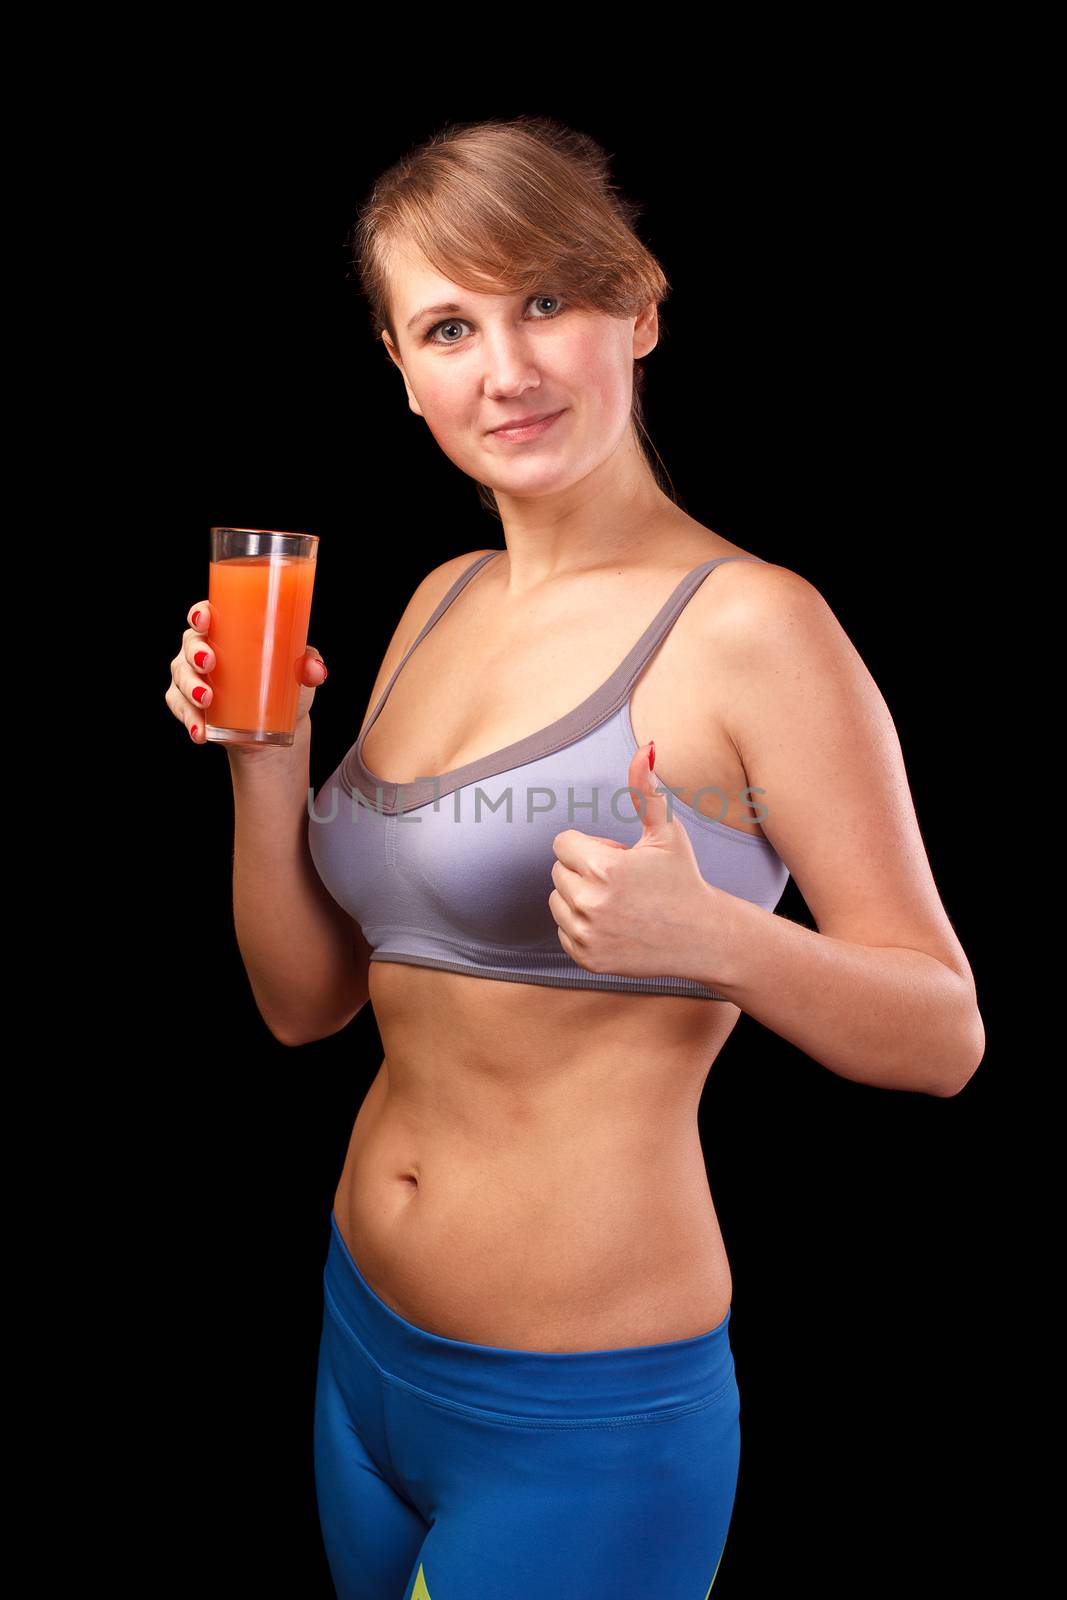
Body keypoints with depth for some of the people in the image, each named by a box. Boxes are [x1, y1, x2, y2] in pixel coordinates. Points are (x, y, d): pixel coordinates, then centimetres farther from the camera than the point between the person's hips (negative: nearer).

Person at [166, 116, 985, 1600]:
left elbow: (944, 1035, -13)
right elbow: (306, 1001, 6)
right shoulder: (442, 601, 4)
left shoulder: (750, 625, -16)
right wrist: (262, 759, -9)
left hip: (581, 1418, -7)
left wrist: (710, 937, -31)